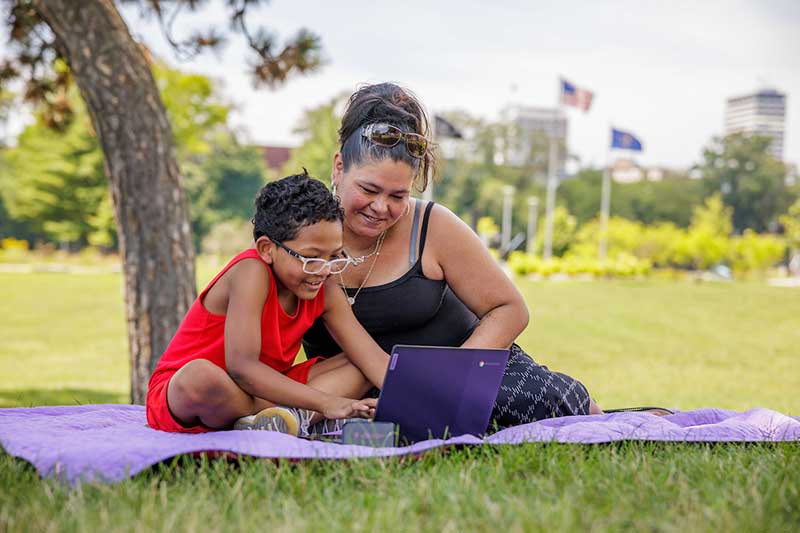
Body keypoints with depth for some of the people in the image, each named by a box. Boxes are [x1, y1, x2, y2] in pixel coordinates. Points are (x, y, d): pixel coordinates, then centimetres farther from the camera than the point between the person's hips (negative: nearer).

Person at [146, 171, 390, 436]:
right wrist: (326, 403, -35)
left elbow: (373, 358, -5)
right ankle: (301, 417, -19)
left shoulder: (325, 292, -4)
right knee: (201, 375, -42)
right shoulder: (252, 272, -24)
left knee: (358, 369, -2)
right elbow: (241, 367, -33)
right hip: (178, 402, -7)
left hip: (258, 394, 7)